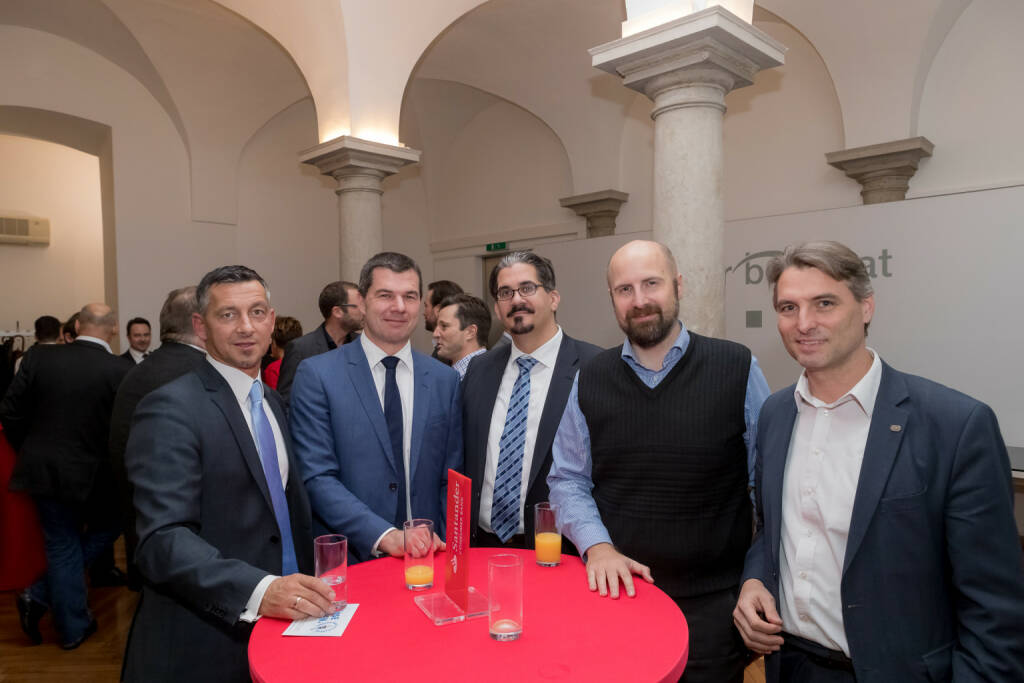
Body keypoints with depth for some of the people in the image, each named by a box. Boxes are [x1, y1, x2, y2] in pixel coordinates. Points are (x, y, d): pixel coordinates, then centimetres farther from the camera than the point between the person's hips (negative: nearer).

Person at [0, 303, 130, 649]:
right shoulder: (121, 370, -16)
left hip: (43, 469, 4)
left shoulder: (39, 358, -5)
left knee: (63, 546, 15)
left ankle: (73, 627, 22)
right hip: (95, 475, -3)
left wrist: (31, 452, 14)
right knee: (105, 528, 23)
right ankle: (40, 595, 13)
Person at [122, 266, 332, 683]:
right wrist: (259, 591, -35)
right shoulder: (171, 409, -17)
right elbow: (164, 540, -24)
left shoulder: (271, 401, 8)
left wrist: (297, 591, 4)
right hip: (203, 645, -7)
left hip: (282, 623, 7)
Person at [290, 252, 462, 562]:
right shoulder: (316, 374, -4)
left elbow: (450, 481, 7)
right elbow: (316, 477, -9)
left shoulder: (445, 380, 5)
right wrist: (384, 536, -18)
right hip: (348, 561, 0)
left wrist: (445, 548, -4)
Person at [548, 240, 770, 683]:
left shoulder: (737, 368, -7)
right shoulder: (590, 381, 0)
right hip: (617, 591, 2)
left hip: (712, 600, -2)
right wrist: (597, 546, -10)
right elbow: (568, 480, 3)